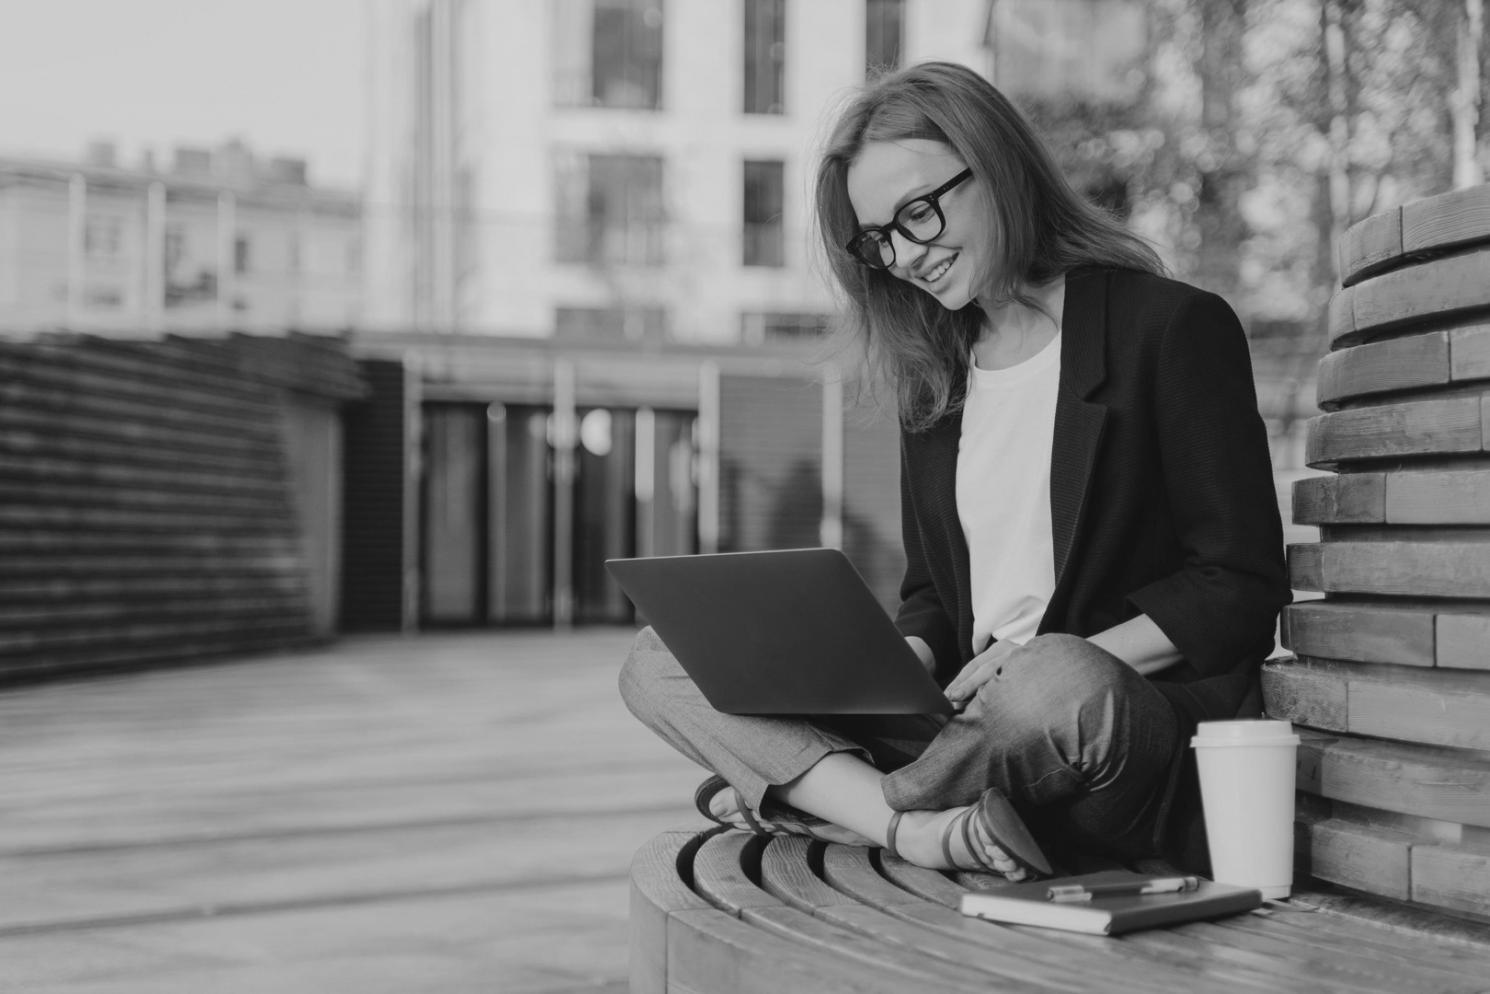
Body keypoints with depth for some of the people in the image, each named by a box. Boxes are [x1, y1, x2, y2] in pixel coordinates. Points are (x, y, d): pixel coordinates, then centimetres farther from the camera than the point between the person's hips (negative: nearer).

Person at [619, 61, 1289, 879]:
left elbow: (1243, 589, -6)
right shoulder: (932, 372, 17)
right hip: (971, 714, 6)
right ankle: (921, 828, -26)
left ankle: (806, 791, -16)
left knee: (1059, 688, -42)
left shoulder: (1172, 327, -2)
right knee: (661, 665, -6)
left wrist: (1070, 656, -18)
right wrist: (905, 658, -5)